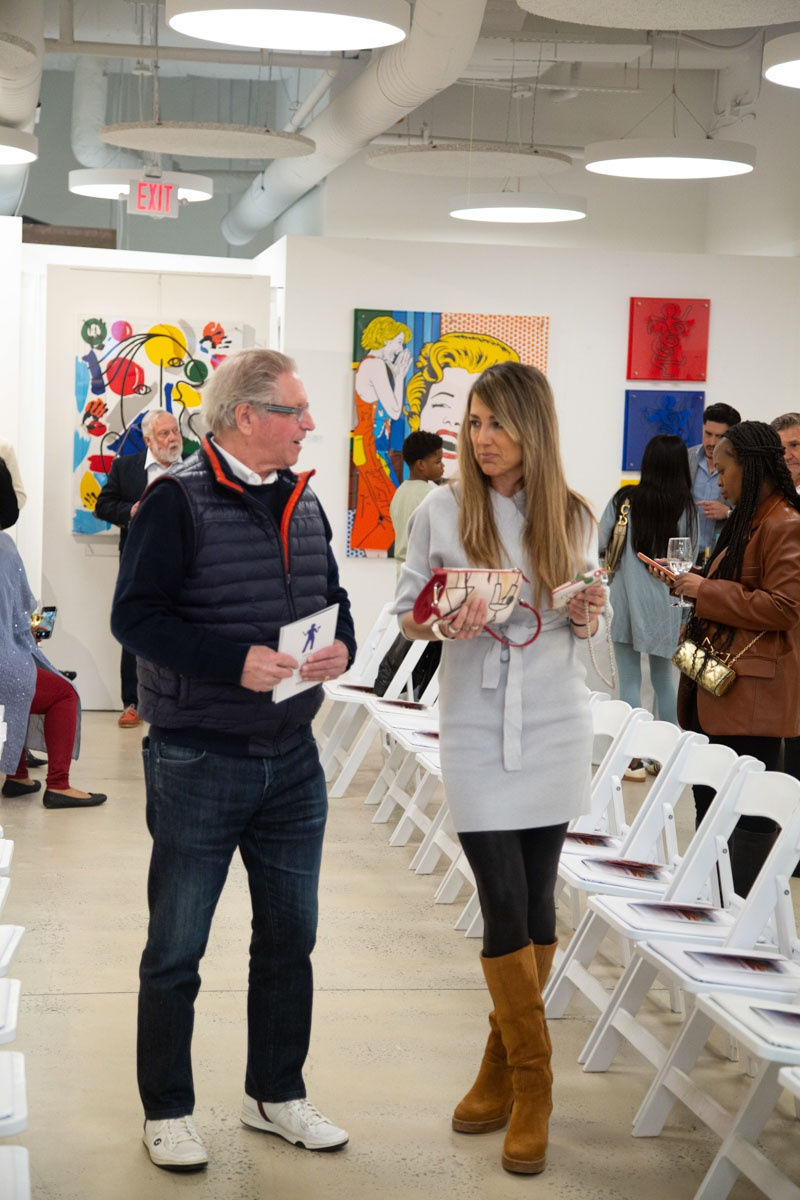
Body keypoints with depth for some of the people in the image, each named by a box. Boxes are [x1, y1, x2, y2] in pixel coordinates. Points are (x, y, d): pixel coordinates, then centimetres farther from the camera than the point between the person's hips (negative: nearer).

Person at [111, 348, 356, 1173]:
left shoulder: (304, 505, 8)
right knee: (176, 949, 6)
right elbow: (135, 616, -17)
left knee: (289, 937, 15)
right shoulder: (178, 502, -12)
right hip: (197, 759, -6)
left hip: (291, 760, 7)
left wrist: (340, 646, -5)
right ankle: (167, 1112, 19)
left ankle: (275, 1095, 30)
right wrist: (236, 661, -25)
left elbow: (333, 600, 18)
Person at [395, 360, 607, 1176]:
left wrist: (588, 619, -10)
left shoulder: (572, 518, 3)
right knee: (506, 905, -4)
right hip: (475, 731, -2)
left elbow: (584, 629, 12)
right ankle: (528, 1084, 9)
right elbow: (405, 613, 4)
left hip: (553, 728, 2)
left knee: (534, 901, 7)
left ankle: (504, 1065, 22)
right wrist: (441, 624, -17)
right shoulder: (442, 511, -3)